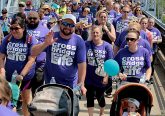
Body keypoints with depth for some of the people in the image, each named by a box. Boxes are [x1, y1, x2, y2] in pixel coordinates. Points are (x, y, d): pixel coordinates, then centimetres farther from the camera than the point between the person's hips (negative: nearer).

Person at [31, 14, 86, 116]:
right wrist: (45, 44, -30)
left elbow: (82, 63, -9)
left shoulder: (79, 41, -6)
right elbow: (33, 53, -12)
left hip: (70, 83, 0)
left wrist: (81, 84, -18)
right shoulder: (51, 37, -5)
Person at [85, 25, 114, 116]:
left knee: (100, 97, 15)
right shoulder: (86, 45, -7)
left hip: (101, 77, 0)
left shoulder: (107, 46, -8)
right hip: (89, 77, 0)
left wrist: (106, 76, -11)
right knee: (90, 97, 7)